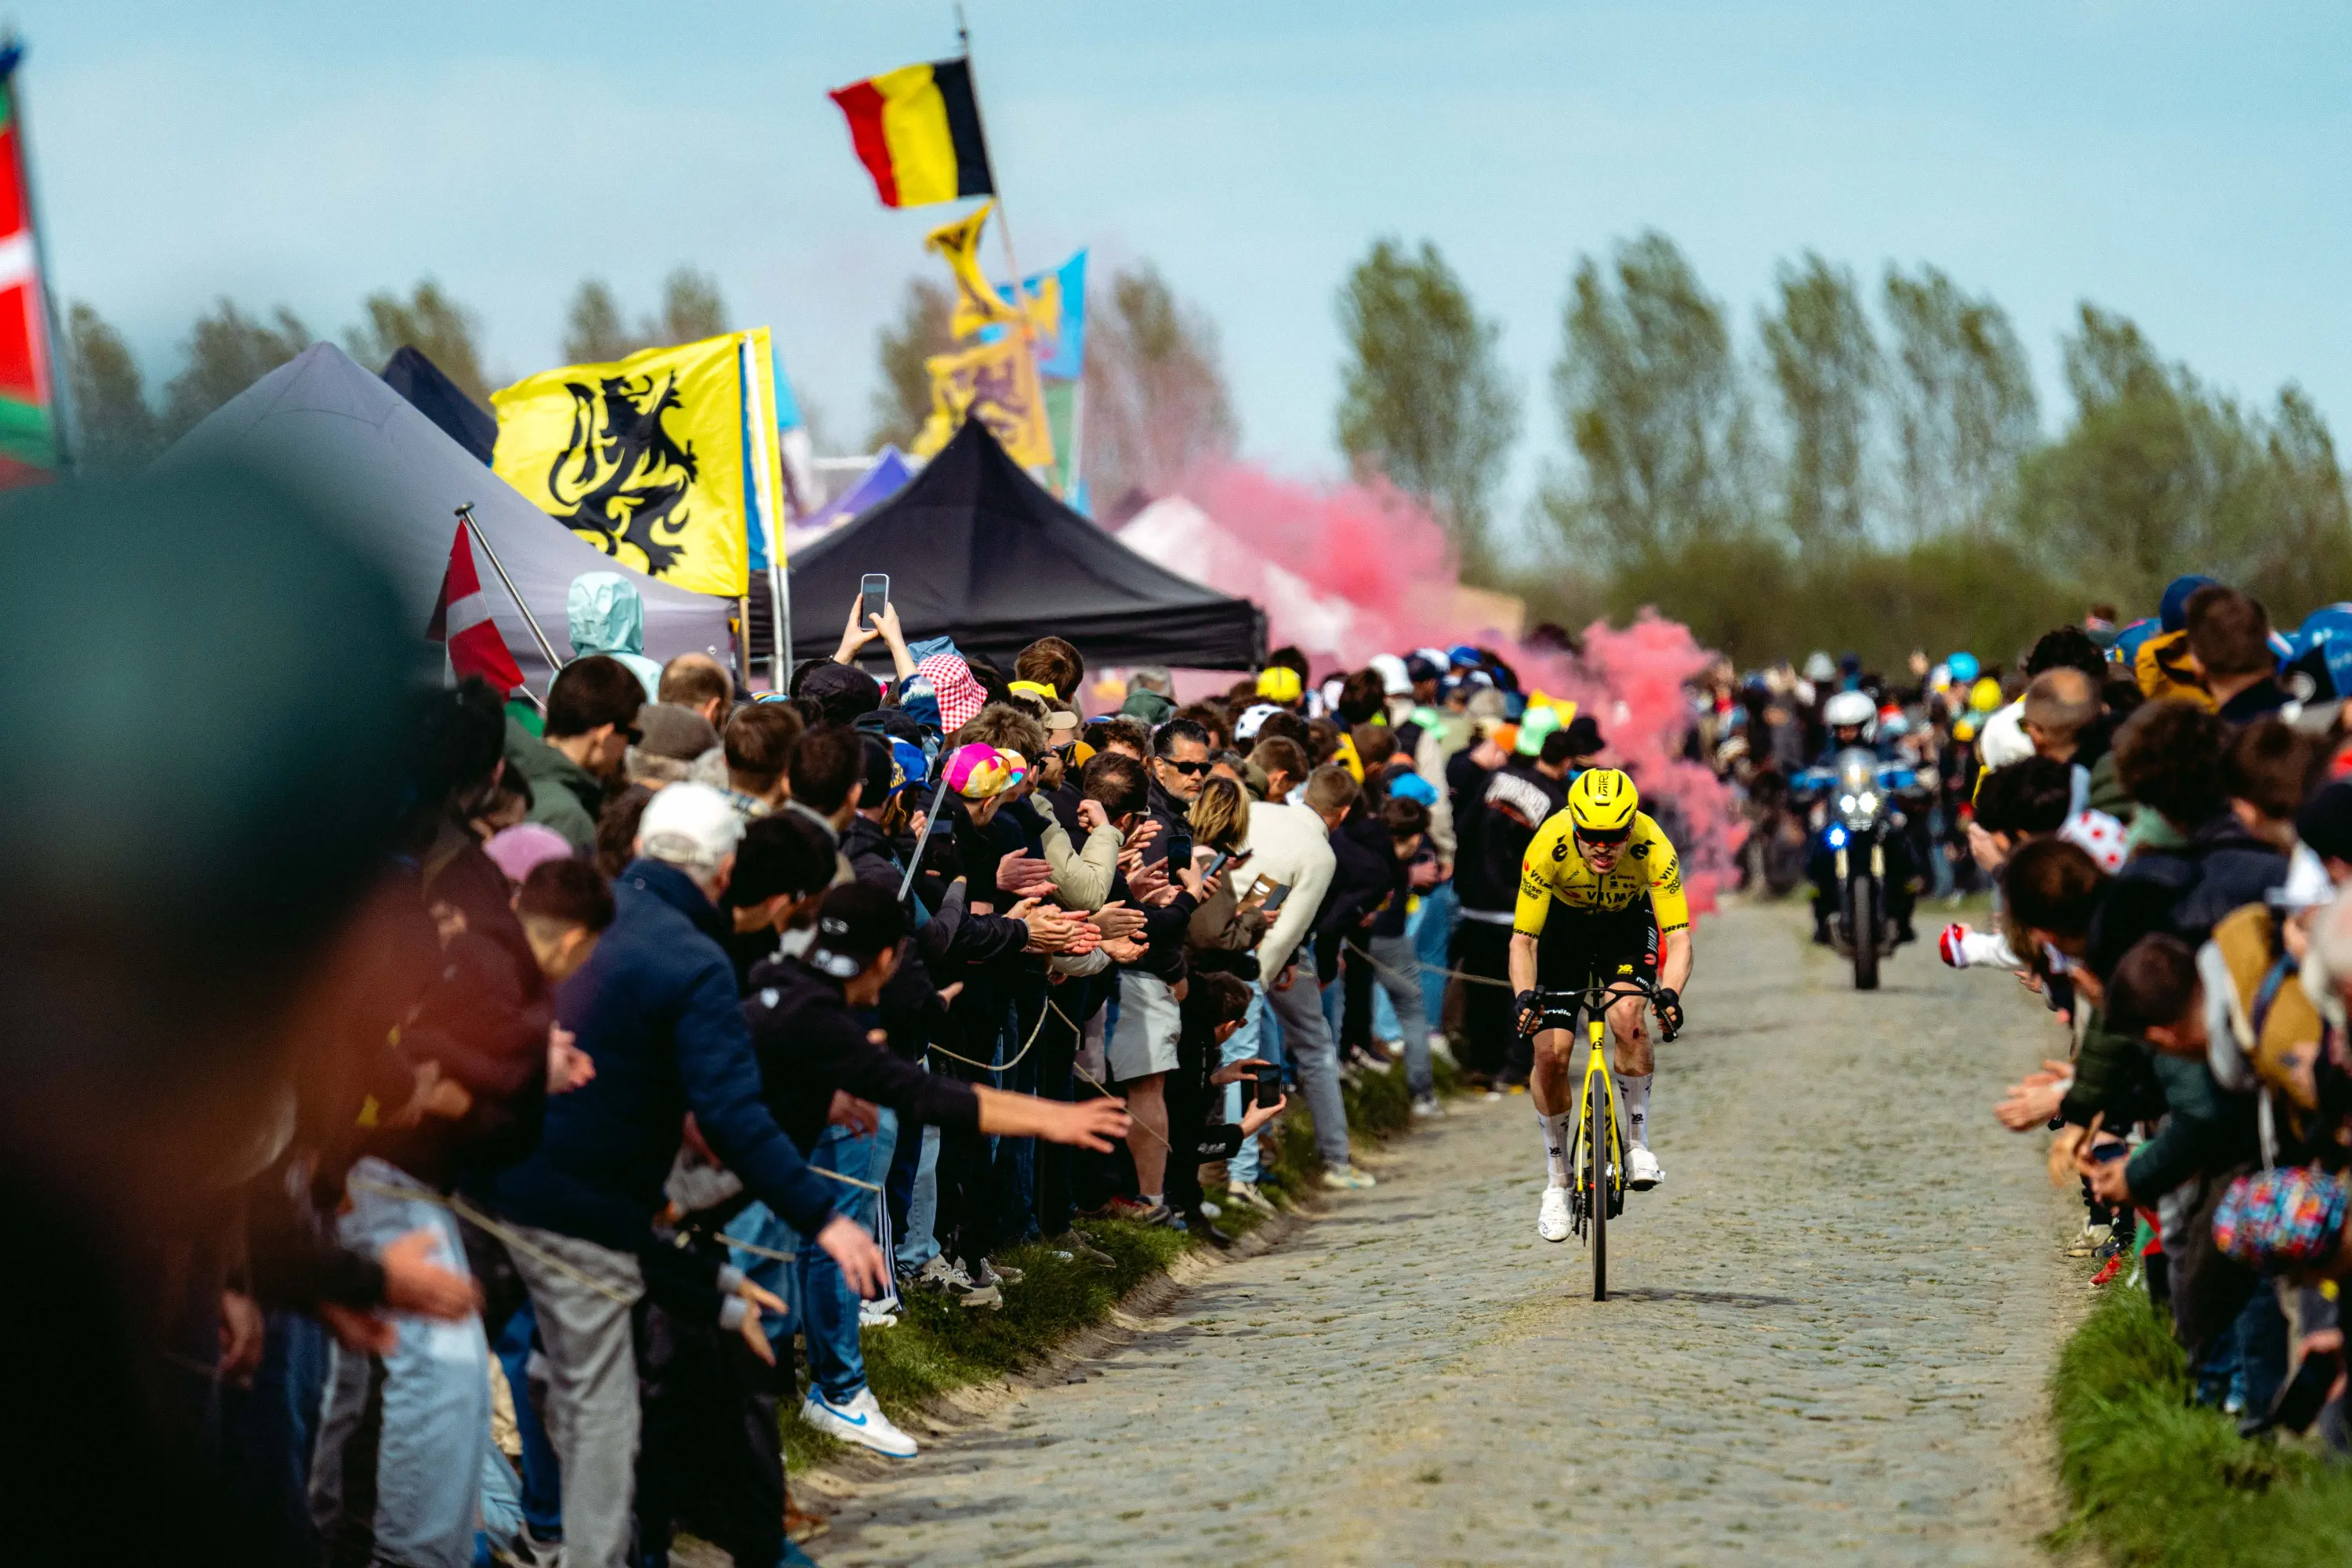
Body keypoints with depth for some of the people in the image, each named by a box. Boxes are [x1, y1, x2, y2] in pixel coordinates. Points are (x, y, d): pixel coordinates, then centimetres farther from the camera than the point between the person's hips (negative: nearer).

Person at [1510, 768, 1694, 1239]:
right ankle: (1556, 1182, 7)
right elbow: (1522, 939, -29)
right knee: (1551, 1051, -10)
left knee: (1627, 1016, -29)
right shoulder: (1548, 846, -34)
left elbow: (1679, 938, -34)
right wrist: (1525, 995, -47)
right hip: (1563, 925, 0)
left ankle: (1638, 1142, -10)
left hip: (1628, 925, 0)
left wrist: (1670, 994, -52)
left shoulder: (1653, 848, -34)